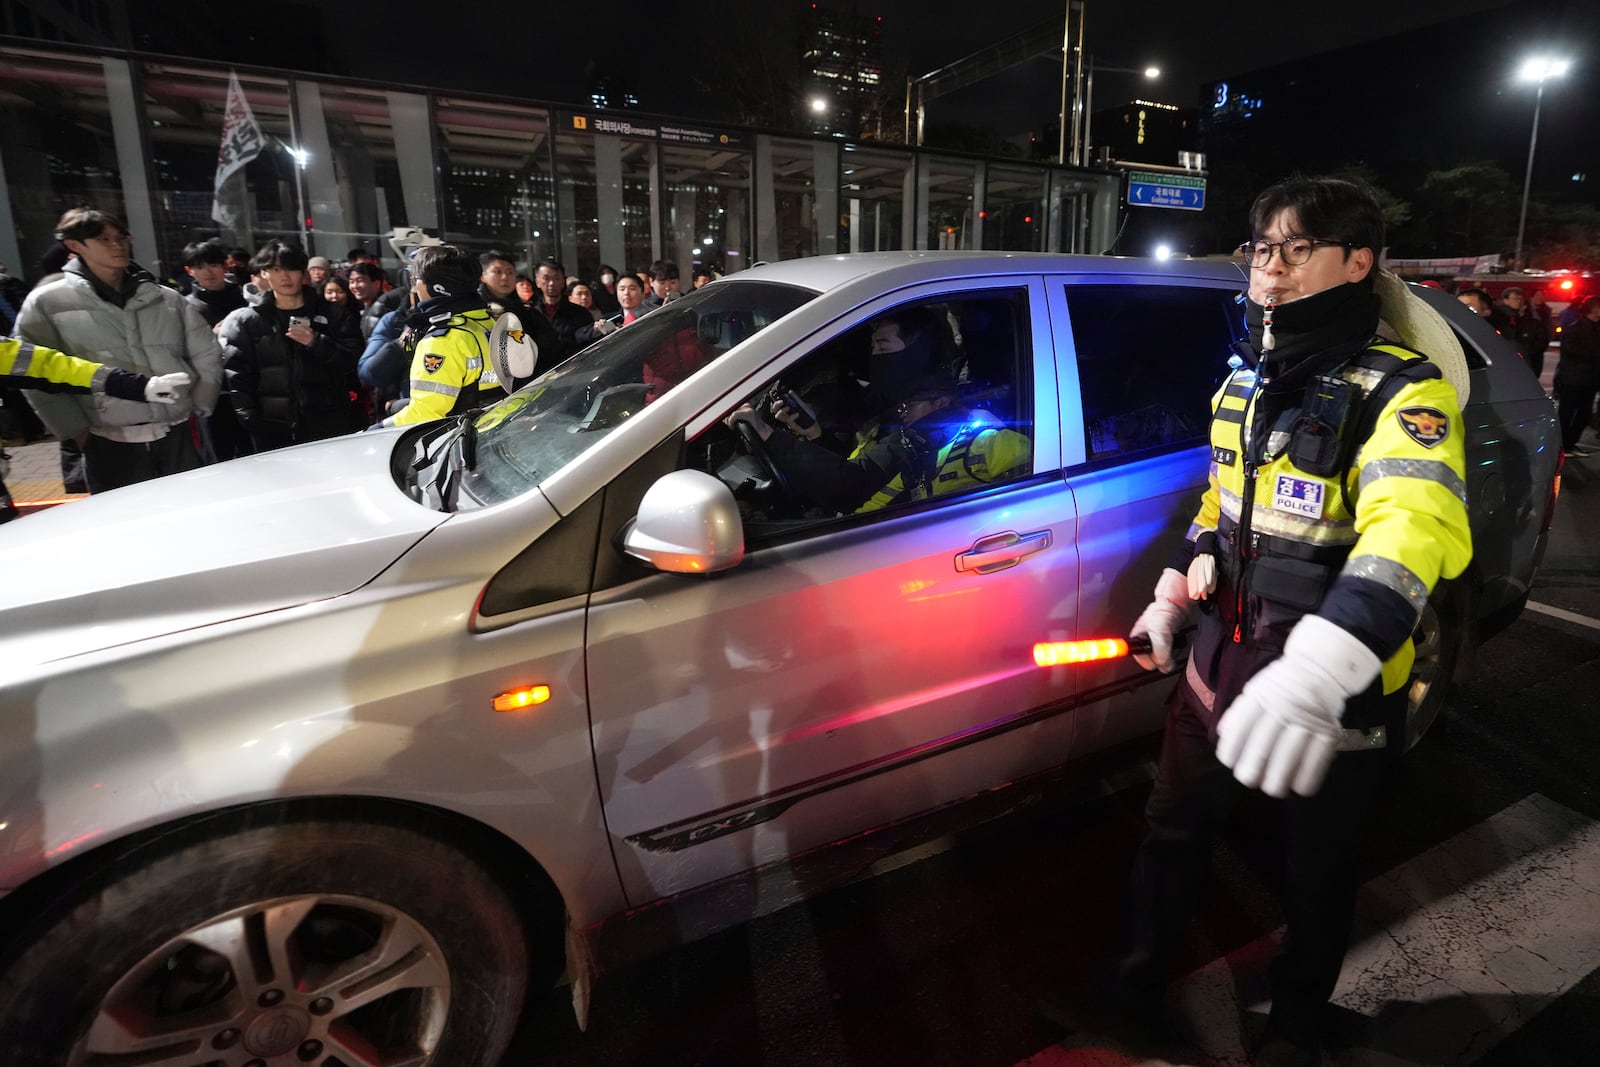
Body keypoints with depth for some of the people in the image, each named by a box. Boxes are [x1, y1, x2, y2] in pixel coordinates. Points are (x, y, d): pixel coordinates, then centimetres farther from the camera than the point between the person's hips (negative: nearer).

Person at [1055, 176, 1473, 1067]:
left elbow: (1415, 528, -37)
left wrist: (1319, 666, -53)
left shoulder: (1399, 390, -18)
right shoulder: (1247, 385, 5)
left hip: (1333, 695, -5)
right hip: (1223, 664, 6)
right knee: (1175, 831, 18)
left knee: (1318, 873, 17)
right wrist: (1174, 595, 14)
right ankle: (1135, 985, 41)